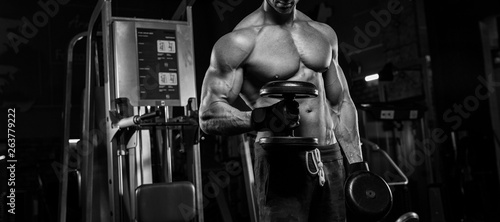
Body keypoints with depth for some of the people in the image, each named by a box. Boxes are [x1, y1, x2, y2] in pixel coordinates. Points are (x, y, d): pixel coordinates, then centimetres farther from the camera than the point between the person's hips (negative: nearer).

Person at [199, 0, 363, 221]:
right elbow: (209, 115, -12)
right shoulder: (239, 41, -8)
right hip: (281, 161, -5)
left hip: (329, 159, 6)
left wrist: (357, 164, 11)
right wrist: (262, 118, -29)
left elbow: (341, 104, 16)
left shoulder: (324, 33, 11)